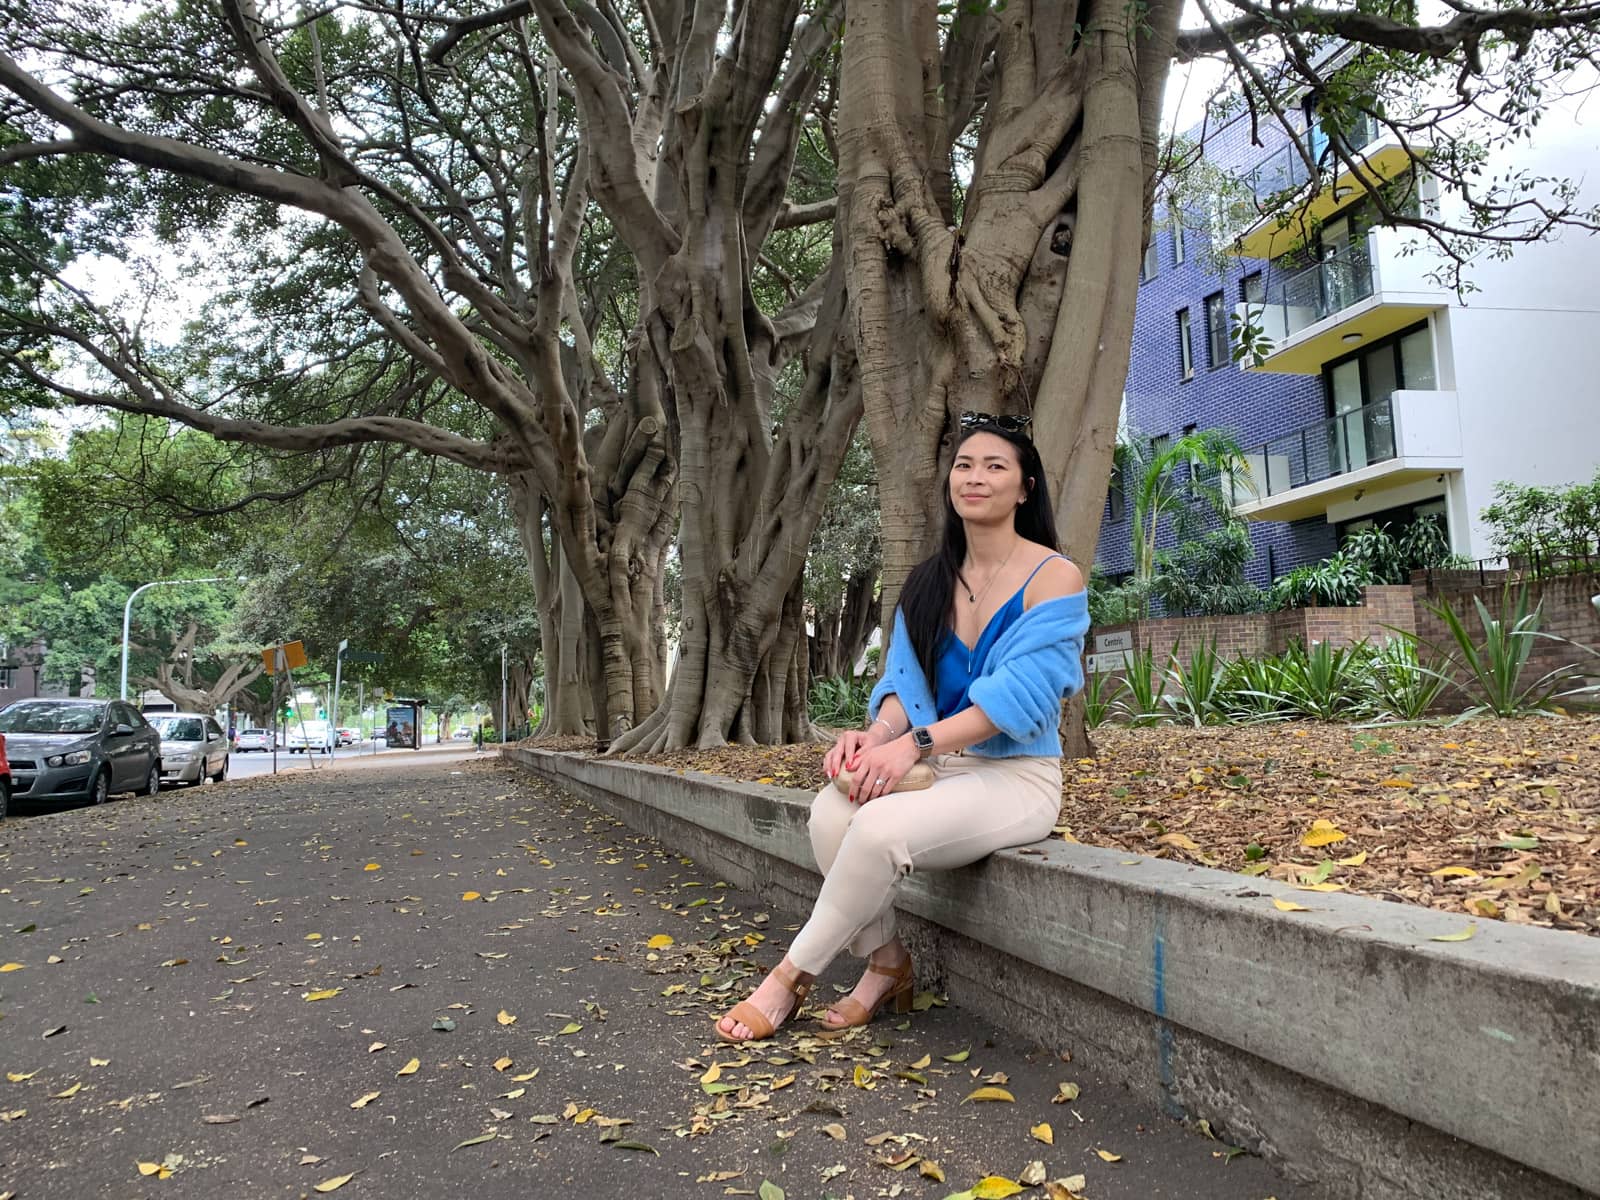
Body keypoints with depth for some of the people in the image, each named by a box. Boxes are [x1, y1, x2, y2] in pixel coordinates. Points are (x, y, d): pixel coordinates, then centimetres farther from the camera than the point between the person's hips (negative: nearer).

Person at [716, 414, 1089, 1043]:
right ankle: (886, 964, -6)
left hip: (1016, 778, -5)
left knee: (880, 826, -31)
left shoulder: (1054, 577, -7)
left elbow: (1018, 693, -18)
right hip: (938, 769, 6)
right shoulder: (929, 582, 12)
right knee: (831, 808, -24)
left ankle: (791, 977, -11)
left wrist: (914, 742, -27)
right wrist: (880, 733, -18)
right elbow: (906, 678, 5)